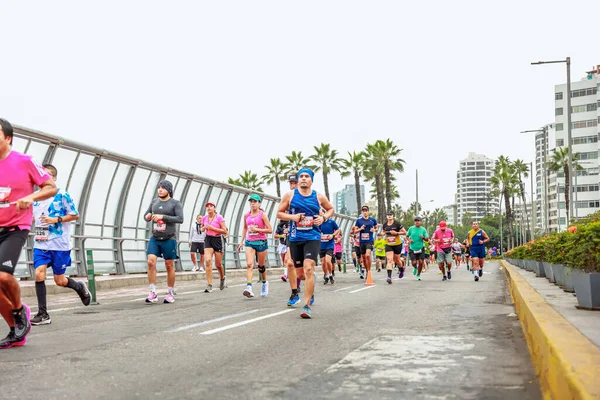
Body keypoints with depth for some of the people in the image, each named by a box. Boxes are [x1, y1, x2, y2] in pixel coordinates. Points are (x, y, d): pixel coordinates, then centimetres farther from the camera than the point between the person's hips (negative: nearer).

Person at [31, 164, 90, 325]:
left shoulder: (62, 195, -6)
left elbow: (75, 215, -4)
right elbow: (33, 217, 20)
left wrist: (56, 219, -16)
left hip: (59, 244, -4)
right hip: (41, 244, 4)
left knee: (60, 280, 3)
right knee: (39, 273, -13)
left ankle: (80, 287, 37)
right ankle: (43, 314, -6)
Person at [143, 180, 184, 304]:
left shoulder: (176, 203, -5)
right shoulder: (154, 201, 9)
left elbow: (180, 219, -16)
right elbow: (146, 216, 16)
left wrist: (163, 217, -24)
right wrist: (147, 216, -9)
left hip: (169, 239, -3)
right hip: (154, 239, 3)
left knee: (169, 266, 3)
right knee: (151, 262, -14)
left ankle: (171, 293, 16)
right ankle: (153, 293, -10)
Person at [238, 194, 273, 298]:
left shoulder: (262, 215, -5)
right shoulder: (246, 215, 7)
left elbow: (270, 230, -8)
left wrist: (257, 229, -17)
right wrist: (241, 242, 16)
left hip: (261, 242, -2)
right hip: (249, 242, 3)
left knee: (261, 266, 10)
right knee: (249, 264, -15)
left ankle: (264, 283, 37)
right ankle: (249, 288, -25)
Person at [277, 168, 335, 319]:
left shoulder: (319, 197, 4)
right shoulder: (289, 195, 2)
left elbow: (330, 209, 20)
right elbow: (279, 213, 7)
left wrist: (324, 217, -1)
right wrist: (292, 217, -12)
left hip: (313, 237, -2)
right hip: (295, 238, 2)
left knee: (308, 269, -20)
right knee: (300, 273, 10)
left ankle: (307, 306, -17)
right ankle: (310, 291, 45)